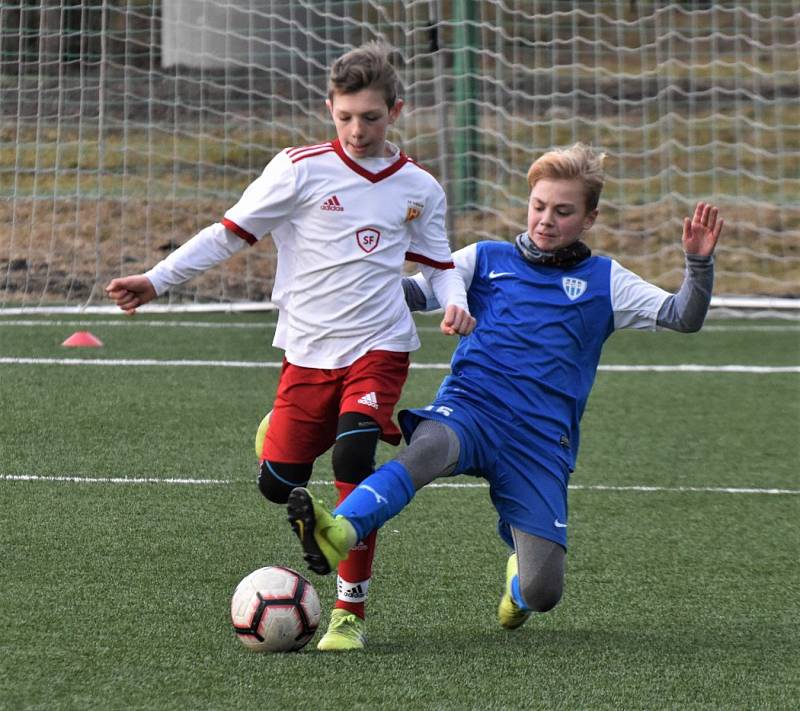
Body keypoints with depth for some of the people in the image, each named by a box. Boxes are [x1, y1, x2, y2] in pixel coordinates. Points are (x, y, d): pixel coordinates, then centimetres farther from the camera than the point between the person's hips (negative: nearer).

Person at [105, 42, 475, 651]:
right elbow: (230, 233, 0)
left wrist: (454, 301, -2)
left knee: (354, 459, -24)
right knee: (277, 484, -4)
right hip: (308, 350, 1)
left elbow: (438, 264, 19)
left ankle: (351, 612, -13)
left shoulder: (420, 188, 5)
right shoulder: (300, 169, -4)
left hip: (378, 348, -1)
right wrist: (157, 280, -5)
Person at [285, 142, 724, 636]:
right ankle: (340, 532, -63)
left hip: (542, 441, 1)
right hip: (469, 409, -1)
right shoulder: (487, 259, 18)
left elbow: (683, 317, 9)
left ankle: (520, 573, 32)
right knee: (430, 447, -39)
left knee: (542, 593, -7)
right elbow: (413, 295, 15)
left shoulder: (603, 281, 16)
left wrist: (700, 263, -8)